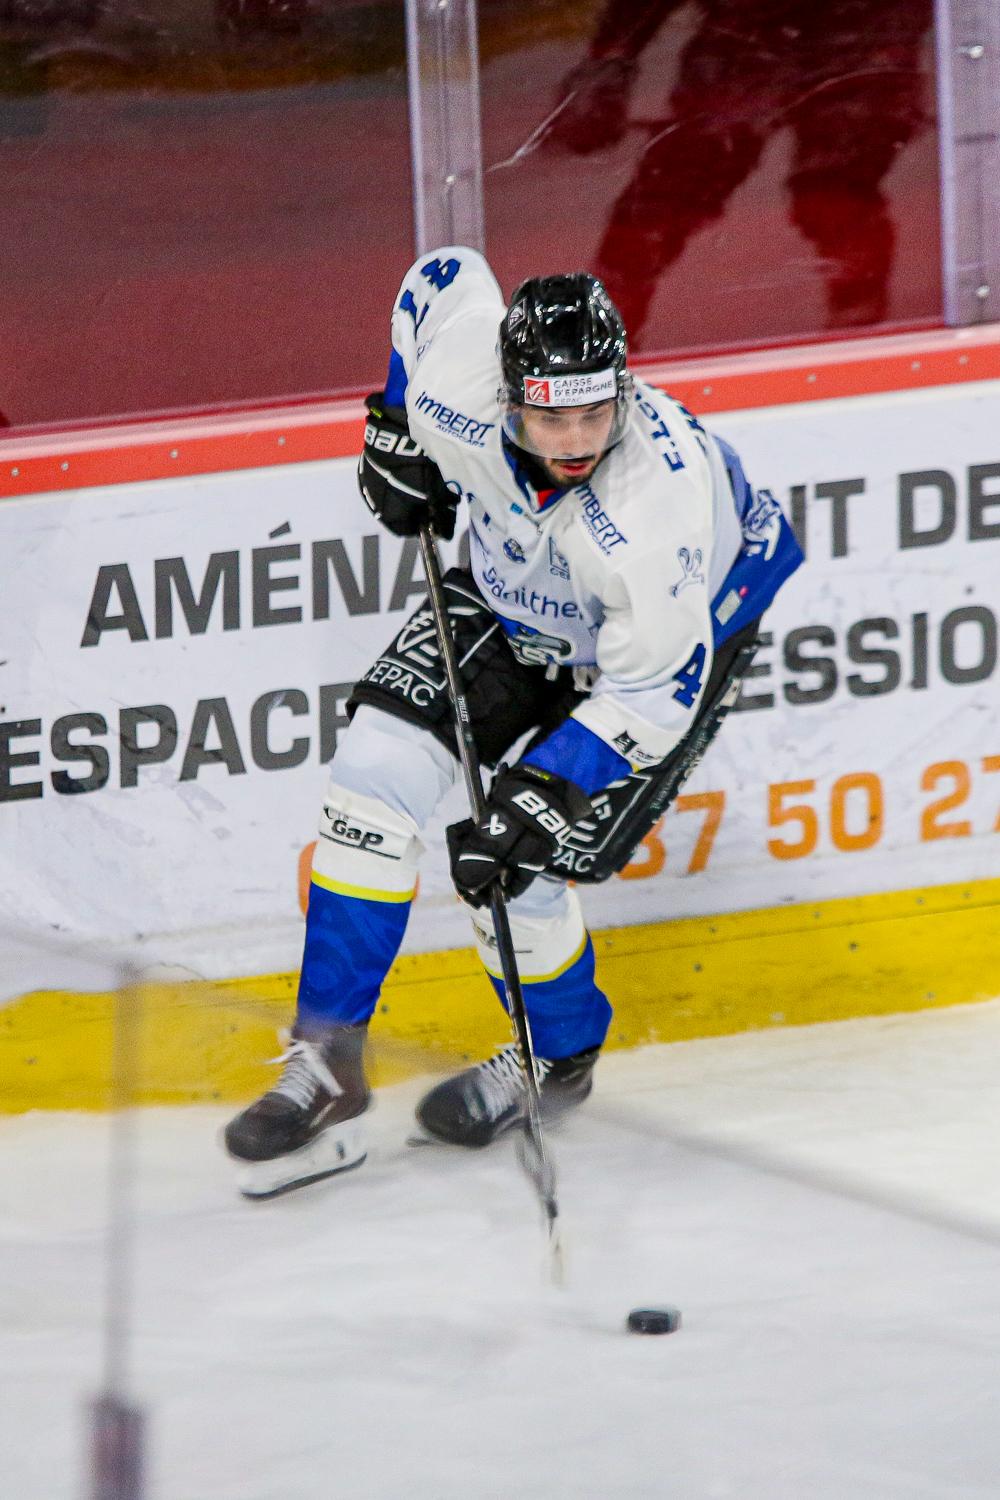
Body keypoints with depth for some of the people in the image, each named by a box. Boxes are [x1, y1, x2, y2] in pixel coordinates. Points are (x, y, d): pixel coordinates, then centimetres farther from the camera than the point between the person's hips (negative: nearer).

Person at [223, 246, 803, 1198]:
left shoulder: (654, 510, -42)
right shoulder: (461, 398, -30)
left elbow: (652, 692, -30)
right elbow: (446, 275, -6)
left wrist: (545, 792, -33)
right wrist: (396, 432, 2)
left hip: (677, 627, -5)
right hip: (515, 595, 5)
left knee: (509, 868, -12)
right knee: (375, 773, -11)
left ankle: (561, 1056, 20)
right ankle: (326, 1066, -2)